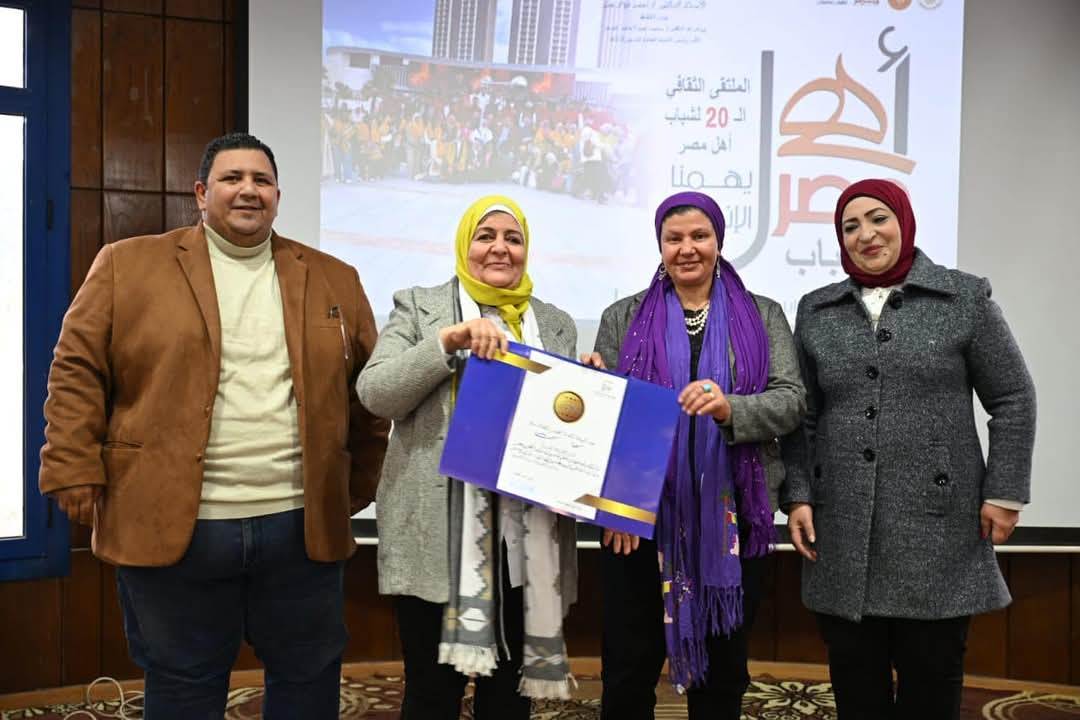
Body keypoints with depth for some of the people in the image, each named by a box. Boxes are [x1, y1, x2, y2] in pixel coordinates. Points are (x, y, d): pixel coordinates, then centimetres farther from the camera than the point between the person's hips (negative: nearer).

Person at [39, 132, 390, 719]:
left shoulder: (333, 280, 8)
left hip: (301, 524, 2)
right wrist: (76, 475, -8)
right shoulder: (128, 265, 2)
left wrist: (356, 489, 8)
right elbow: (78, 372, 0)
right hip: (172, 523, -2)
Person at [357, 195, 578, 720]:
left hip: (525, 535, 3)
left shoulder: (556, 323, 15)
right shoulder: (418, 307, 6)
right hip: (437, 533, -3)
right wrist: (450, 340, -16)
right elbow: (374, 393, -7)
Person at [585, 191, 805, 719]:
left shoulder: (762, 316, 8)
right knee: (628, 674, 7)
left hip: (731, 517, 1)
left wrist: (730, 409, -24)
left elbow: (791, 401, -4)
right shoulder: (623, 319, 7)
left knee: (723, 673, 14)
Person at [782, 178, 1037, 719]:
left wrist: (1004, 494, -3)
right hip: (842, 534, 3)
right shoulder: (816, 311, 9)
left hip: (936, 525, -2)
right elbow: (800, 415, 10)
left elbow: (1013, 401, 3)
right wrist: (798, 495, 2)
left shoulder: (965, 298, 1)